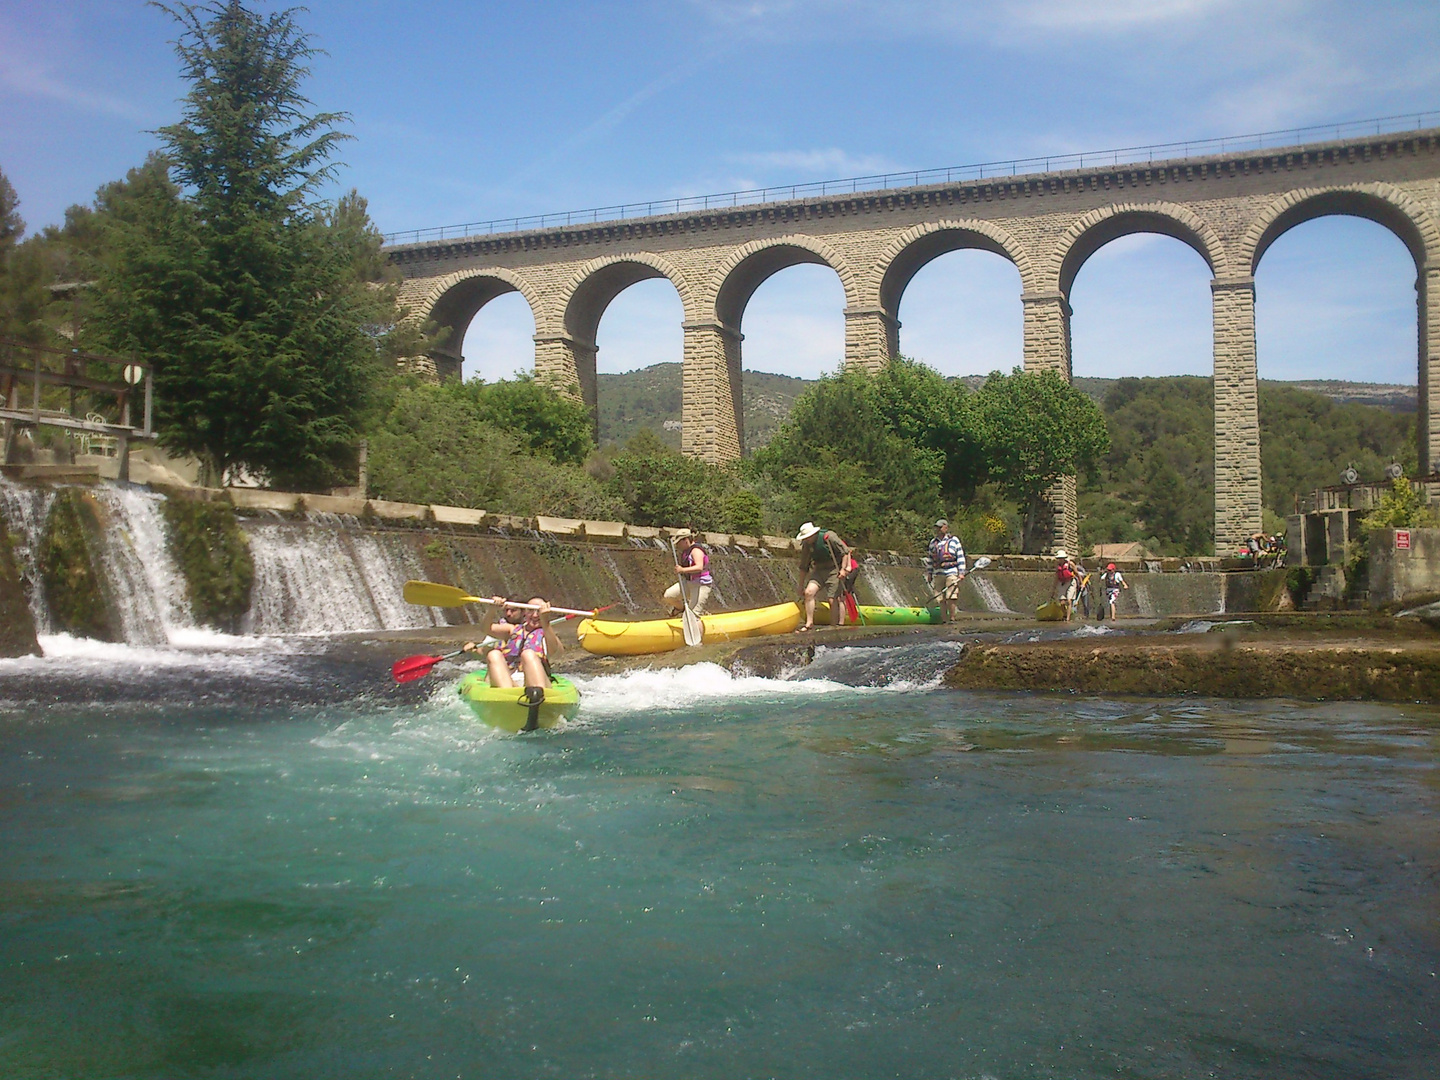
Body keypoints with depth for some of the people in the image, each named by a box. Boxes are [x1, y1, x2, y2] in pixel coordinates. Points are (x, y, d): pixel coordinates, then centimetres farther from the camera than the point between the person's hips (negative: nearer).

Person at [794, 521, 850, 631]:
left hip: (834, 569, -5)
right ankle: (809, 624, -8)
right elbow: (803, 567, 9)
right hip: (819, 570, 5)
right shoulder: (806, 545, 1)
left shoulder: (828, 536, -17)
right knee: (809, 592, -13)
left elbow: (846, 552, -12)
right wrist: (801, 587, 10)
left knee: (833, 599, -9)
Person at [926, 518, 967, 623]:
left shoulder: (954, 540, 2)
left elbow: (960, 557, 0)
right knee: (941, 599, 3)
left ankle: (952, 618, -3)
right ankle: (945, 619, 8)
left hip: (952, 573, -4)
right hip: (938, 574, 4)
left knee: (951, 597, -11)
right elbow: (930, 559, 21)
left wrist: (961, 573, -6)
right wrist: (930, 573, 17)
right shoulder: (933, 542, 15)